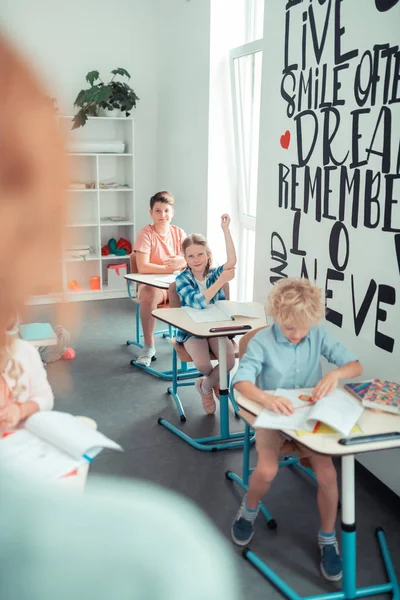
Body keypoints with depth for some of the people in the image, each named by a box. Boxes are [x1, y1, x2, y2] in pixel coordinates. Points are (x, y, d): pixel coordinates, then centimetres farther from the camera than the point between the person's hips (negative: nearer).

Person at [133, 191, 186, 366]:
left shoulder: (179, 233, 6)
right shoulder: (146, 234, -9)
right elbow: (142, 267, -20)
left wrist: (182, 261, -22)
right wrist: (170, 268, -22)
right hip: (152, 284, -4)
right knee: (148, 296, -39)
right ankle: (149, 346, -21)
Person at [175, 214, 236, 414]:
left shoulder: (215, 274, -3)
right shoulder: (182, 280, -11)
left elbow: (232, 261, -26)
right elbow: (198, 302, -29)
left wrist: (226, 229, -32)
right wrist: (222, 281, -31)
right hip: (192, 330, -2)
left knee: (230, 361, -24)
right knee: (202, 363, -29)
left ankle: (206, 386, 9)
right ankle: (217, 383, 10)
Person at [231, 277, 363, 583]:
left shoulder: (319, 336, -5)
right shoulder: (262, 341, -14)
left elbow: (356, 366, -3)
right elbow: (242, 380, -25)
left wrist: (335, 373, -26)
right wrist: (267, 397, -45)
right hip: (273, 415, -2)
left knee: (327, 473, -20)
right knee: (267, 470, -27)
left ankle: (328, 538, 7)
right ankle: (249, 509, 11)